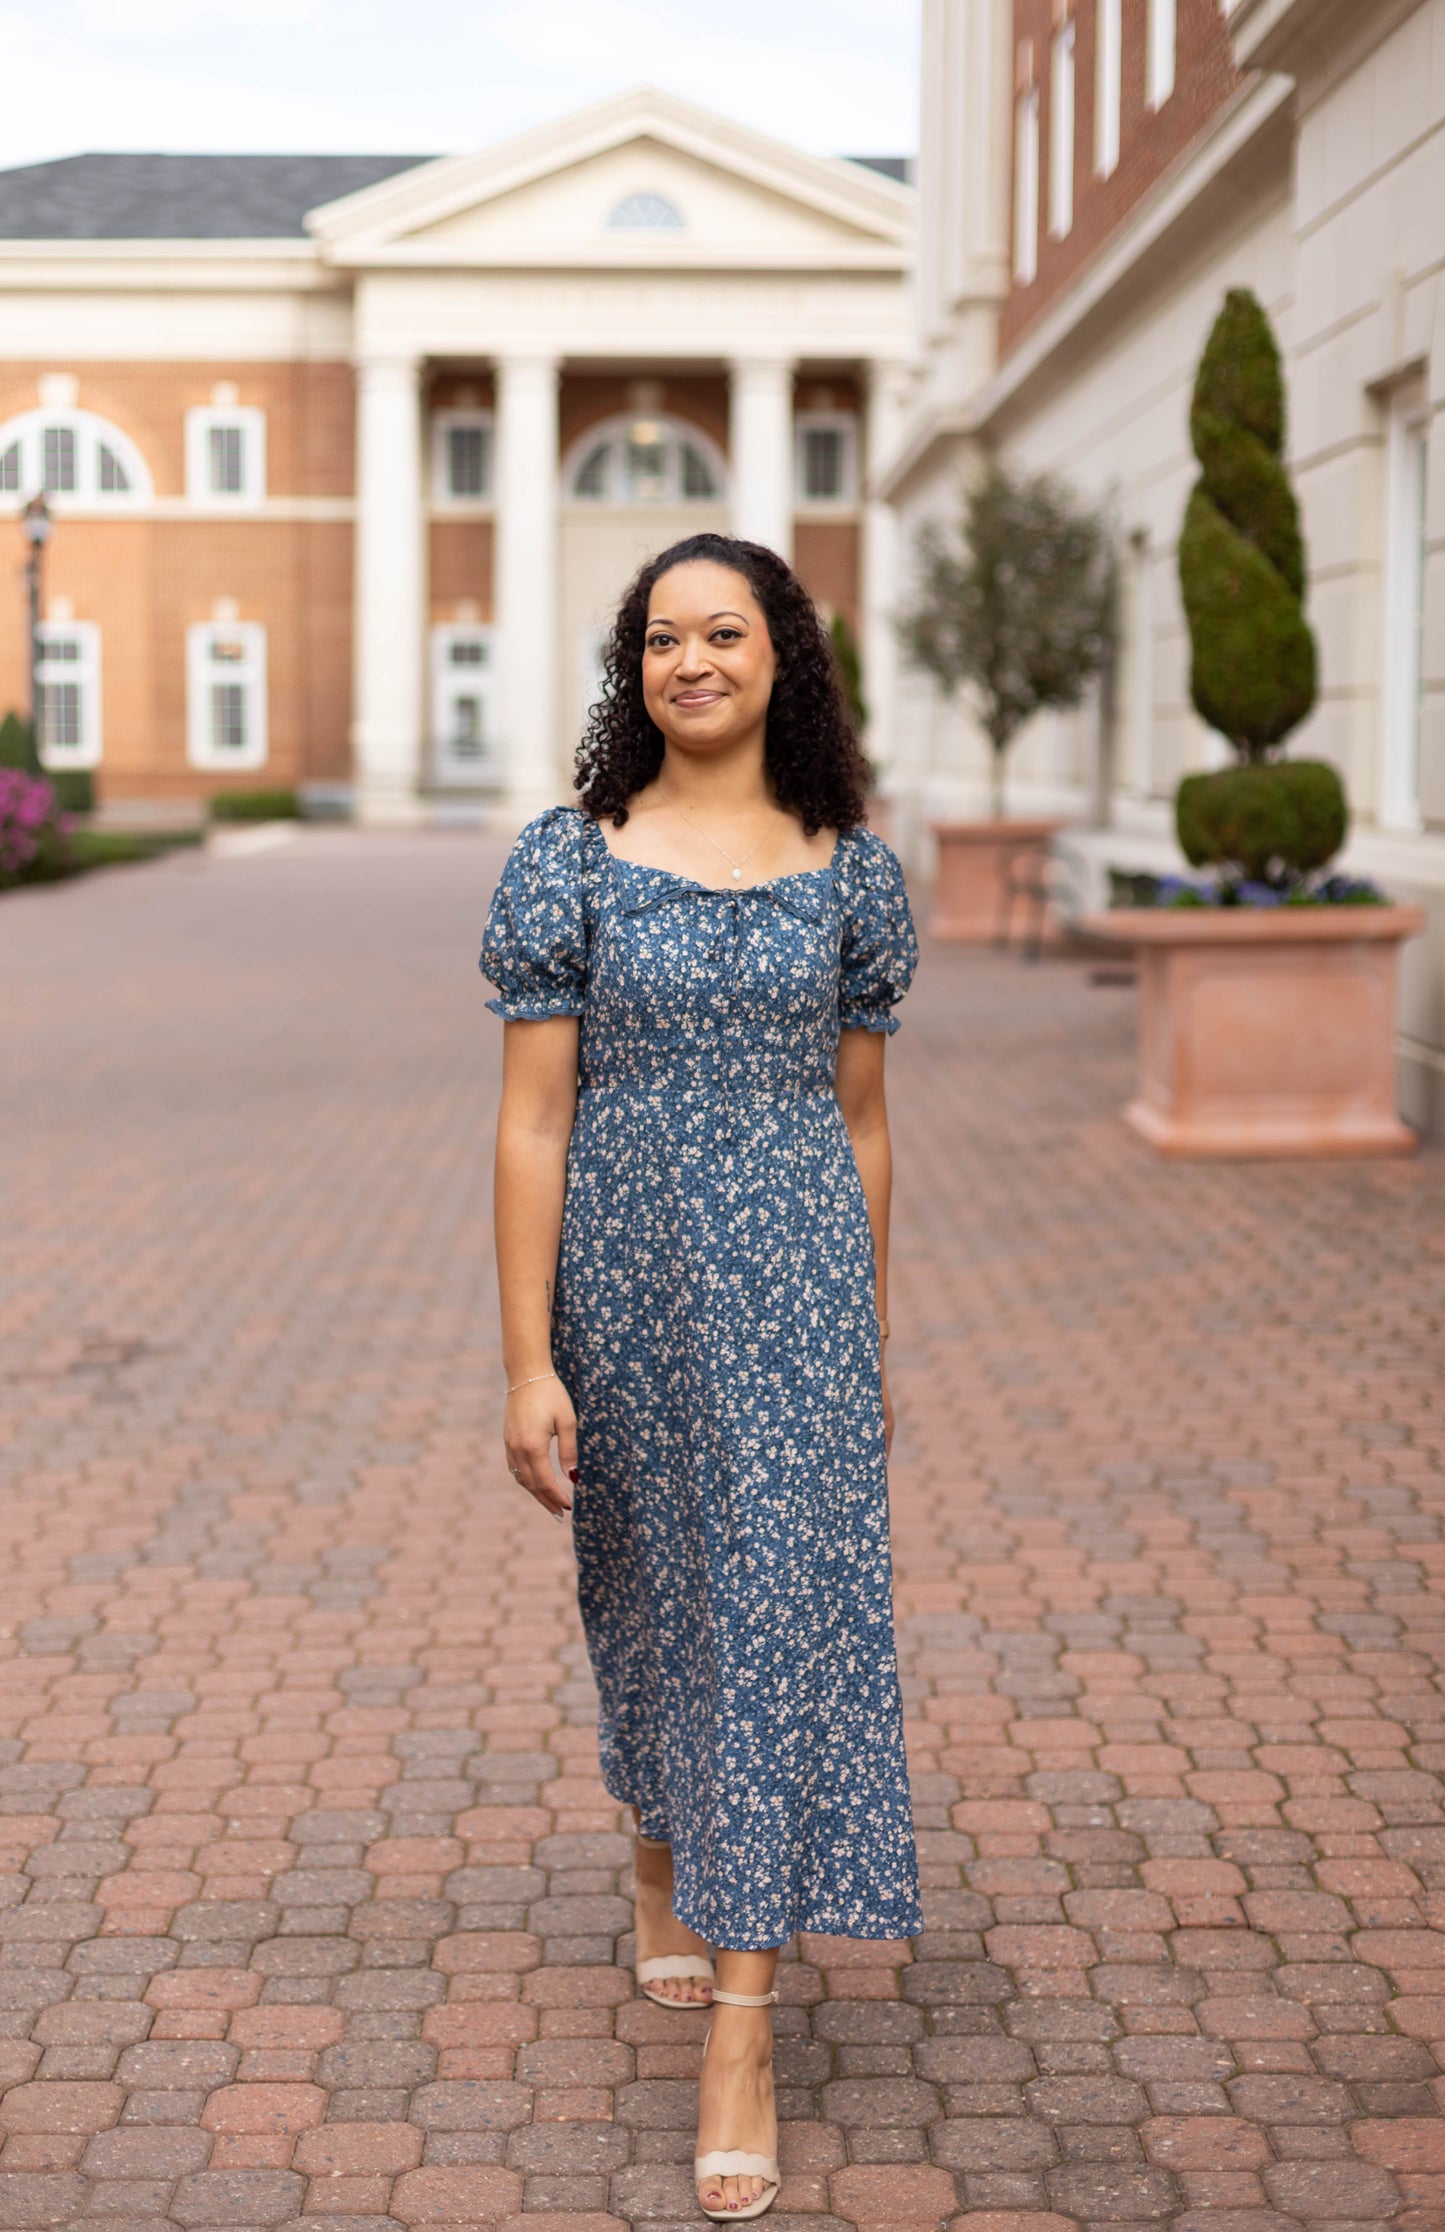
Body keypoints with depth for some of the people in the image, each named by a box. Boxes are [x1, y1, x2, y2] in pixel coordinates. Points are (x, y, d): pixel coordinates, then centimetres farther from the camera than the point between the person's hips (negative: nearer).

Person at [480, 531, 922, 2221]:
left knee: (784, 1604, -4)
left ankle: (740, 2036, 1)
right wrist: (528, 1365, -11)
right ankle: (664, 1862, 46)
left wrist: (869, 1348, 11)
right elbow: (531, 1120, -6)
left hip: (795, 1284, 0)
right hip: (626, 1277, 0)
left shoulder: (850, 870, 2)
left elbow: (859, 1121, 9)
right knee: (647, 1591, 16)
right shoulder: (568, 859, -3)